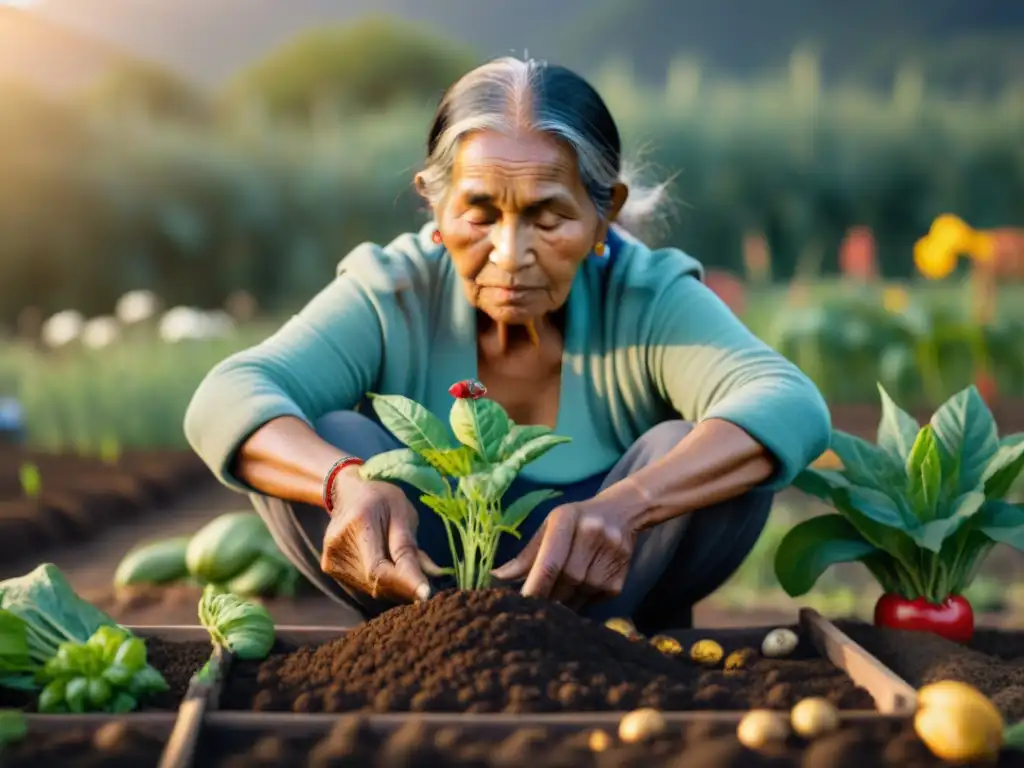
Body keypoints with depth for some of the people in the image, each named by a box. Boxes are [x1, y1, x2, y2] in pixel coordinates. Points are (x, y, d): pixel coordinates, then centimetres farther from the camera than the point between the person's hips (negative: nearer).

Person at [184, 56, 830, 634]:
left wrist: (624, 507, -54)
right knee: (316, 444, -25)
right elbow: (227, 402, -30)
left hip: (597, 594, 0)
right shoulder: (392, 295, -15)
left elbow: (789, 408, -36)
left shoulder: (648, 298, -17)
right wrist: (347, 482, -52)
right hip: (425, 579, 1)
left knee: (688, 448, -29)